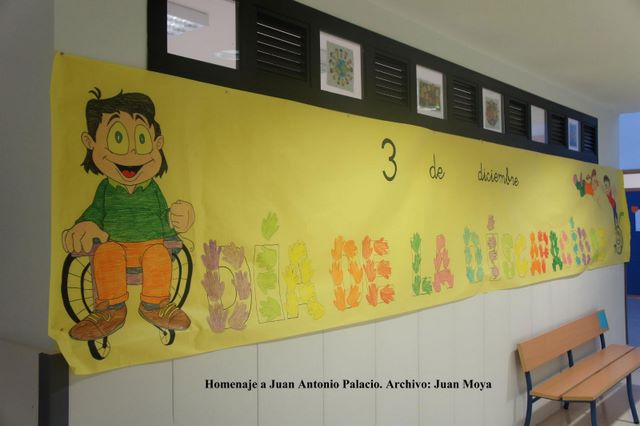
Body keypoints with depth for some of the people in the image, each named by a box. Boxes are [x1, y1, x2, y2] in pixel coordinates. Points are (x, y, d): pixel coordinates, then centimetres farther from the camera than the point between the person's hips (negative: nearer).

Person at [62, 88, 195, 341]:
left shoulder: (152, 188, 8)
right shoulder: (106, 188, 7)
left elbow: (163, 217, 10)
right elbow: (96, 212, 10)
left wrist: (174, 221, -12)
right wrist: (85, 226, -11)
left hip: (151, 242, 0)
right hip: (114, 243, 1)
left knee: (159, 255, -33)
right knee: (105, 254, -32)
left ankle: (154, 304, -16)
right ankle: (112, 309, -22)